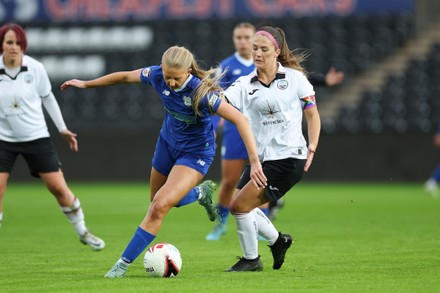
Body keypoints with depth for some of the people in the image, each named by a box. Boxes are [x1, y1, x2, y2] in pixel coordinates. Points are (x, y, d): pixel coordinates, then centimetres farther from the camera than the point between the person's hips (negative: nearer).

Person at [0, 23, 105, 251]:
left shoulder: (35, 68, -9)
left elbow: (47, 98, 6)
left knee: (59, 188, 1)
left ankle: (82, 232, 21)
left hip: (36, 137, 0)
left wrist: (62, 129, 8)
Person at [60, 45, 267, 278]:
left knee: (160, 206, -19)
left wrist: (254, 162, -42)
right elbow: (125, 76, 1)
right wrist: (86, 84, 11)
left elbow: (240, 120, -35)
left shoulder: (201, 92, -34)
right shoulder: (157, 75, -19)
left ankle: (124, 263, -9)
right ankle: (201, 193, 49)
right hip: (168, 143, 6)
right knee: (159, 202, 21)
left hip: (196, 152, -6)